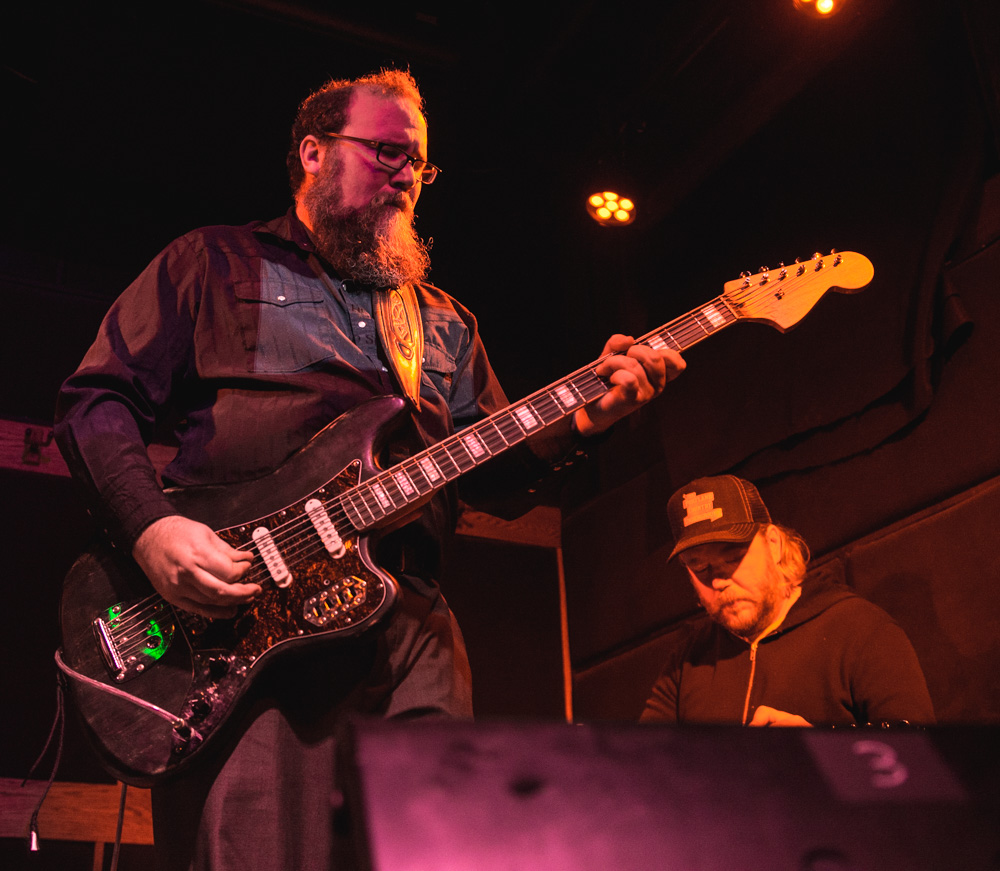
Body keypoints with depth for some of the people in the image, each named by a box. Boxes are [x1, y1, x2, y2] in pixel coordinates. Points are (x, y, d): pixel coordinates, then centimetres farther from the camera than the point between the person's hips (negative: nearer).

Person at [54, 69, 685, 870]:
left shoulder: (445, 322, 27)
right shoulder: (214, 262, 14)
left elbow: (493, 468, 19)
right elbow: (97, 400, 6)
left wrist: (577, 420, -2)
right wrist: (150, 527, -12)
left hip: (411, 626, 4)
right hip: (240, 622, -4)